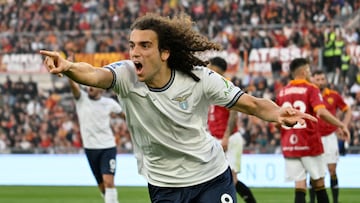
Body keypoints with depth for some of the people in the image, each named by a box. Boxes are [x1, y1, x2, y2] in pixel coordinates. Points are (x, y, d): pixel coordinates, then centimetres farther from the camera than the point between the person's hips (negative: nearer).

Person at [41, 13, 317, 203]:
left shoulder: (200, 79, -17)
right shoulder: (126, 76, -18)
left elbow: (252, 104, -12)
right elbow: (94, 74, -40)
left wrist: (278, 114, -34)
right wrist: (69, 67, -63)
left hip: (212, 178, -1)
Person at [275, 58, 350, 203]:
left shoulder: (282, 92, 9)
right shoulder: (310, 89, -6)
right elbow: (321, 112, -21)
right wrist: (341, 125, -14)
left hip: (289, 145, 4)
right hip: (309, 143, -4)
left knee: (300, 184, 1)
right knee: (319, 182, 9)